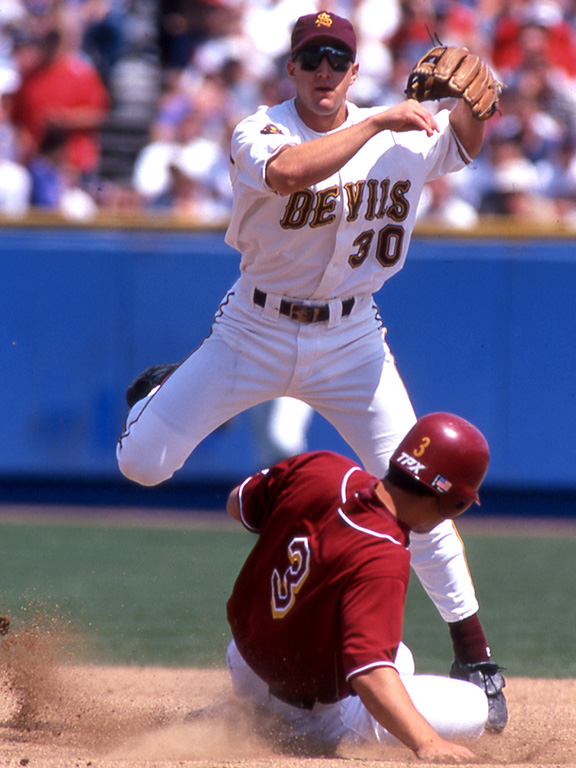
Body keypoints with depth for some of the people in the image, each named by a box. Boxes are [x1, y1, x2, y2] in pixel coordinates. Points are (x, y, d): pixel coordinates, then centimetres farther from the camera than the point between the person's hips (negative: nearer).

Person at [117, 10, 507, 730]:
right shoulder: (259, 132, -14)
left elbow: (464, 144, 17)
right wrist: (379, 121, -34)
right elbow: (287, 171, -38)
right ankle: (160, 393, 31)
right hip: (255, 333, -1)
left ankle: (472, 651, 3)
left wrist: (470, 96, -6)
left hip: (350, 341, 2)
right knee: (142, 463, -5)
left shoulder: (400, 136, -2)